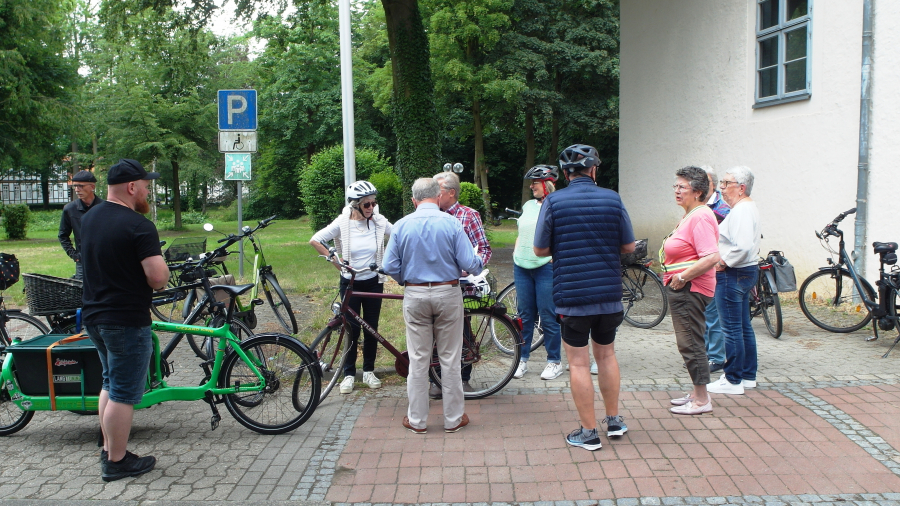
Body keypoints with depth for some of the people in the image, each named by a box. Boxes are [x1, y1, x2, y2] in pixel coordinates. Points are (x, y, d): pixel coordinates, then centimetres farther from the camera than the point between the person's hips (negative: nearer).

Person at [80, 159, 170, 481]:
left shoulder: (89, 219, 8)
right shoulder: (138, 226, -19)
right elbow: (158, 277, -24)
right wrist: (160, 280, -2)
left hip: (93, 315, 9)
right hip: (126, 319, -9)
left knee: (111, 384, 22)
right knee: (124, 393, 3)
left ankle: (108, 450, 32)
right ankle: (117, 463, 13)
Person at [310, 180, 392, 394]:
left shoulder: (379, 222, -8)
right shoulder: (342, 223, -12)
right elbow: (315, 240, -12)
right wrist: (336, 262, -11)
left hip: (373, 282, 2)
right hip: (350, 282, -2)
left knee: (371, 328, 8)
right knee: (352, 329, 2)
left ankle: (369, 371, 23)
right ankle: (349, 374, 15)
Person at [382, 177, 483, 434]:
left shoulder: (402, 225, -3)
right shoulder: (451, 223, -8)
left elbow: (390, 267, -2)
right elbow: (470, 264, -8)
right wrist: (480, 265, 14)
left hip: (415, 297, 1)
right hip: (448, 293, -1)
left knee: (418, 359, 9)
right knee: (449, 359, 8)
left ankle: (417, 420, 18)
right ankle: (453, 418, 17)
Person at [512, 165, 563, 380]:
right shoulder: (528, 205, 15)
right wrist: (516, 251, 12)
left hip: (545, 267, -6)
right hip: (521, 266, 6)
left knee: (548, 316, -1)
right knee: (525, 314, 10)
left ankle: (554, 362, 11)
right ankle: (522, 359, 18)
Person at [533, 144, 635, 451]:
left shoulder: (553, 202, -8)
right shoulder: (612, 199, 0)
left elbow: (540, 250, -4)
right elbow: (629, 247, 6)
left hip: (571, 294, -3)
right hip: (609, 293, 4)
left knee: (579, 362, 4)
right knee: (606, 354, 20)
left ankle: (589, 432, 10)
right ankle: (614, 420, 30)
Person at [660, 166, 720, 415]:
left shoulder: (701, 217, -18)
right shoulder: (690, 215, 15)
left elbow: (711, 257, -27)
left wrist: (683, 276, -22)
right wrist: (674, 277, 15)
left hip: (690, 290, -11)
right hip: (681, 288, 11)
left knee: (691, 343, -4)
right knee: (689, 343, 16)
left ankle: (702, 400, 5)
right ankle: (698, 394, 26)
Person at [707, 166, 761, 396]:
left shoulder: (741, 211, -18)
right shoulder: (748, 207, 16)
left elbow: (743, 246, -30)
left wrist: (723, 263, -17)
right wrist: (724, 262, 13)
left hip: (733, 274, -11)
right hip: (746, 272, 11)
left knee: (732, 329, -4)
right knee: (744, 327, 16)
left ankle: (733, 381, 3)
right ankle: (748, 375, 25)